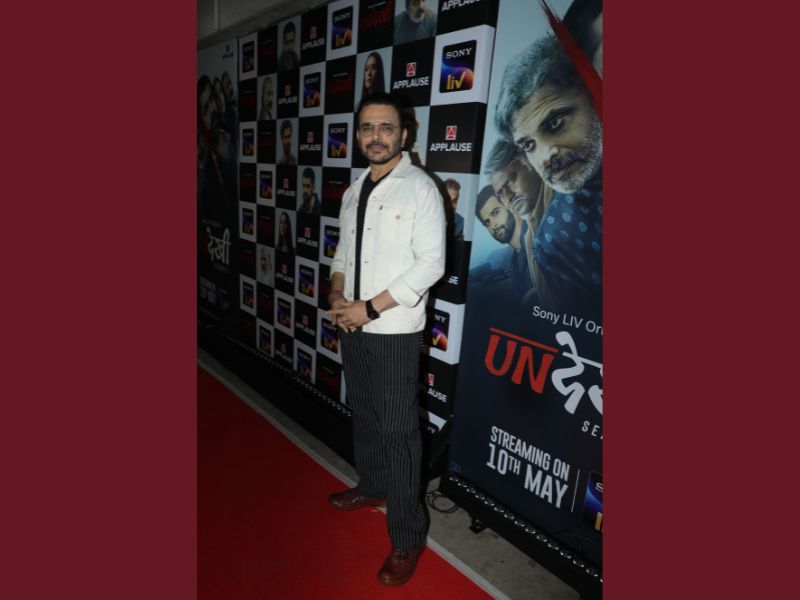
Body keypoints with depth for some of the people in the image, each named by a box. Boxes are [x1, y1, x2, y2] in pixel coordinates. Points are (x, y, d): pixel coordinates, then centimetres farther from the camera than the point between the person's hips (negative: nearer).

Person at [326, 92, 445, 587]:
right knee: (364, 416, 21)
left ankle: (408, 537, 16)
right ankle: (372, 487, 44)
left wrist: (370, 307, -18)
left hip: (395, 331, -7)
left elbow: (431, 263, -17)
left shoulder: (420, 188, -10)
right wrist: (337, 294, -2)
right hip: (352, 326, 7)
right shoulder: (354, 191, 11)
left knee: (398, 431, -1)